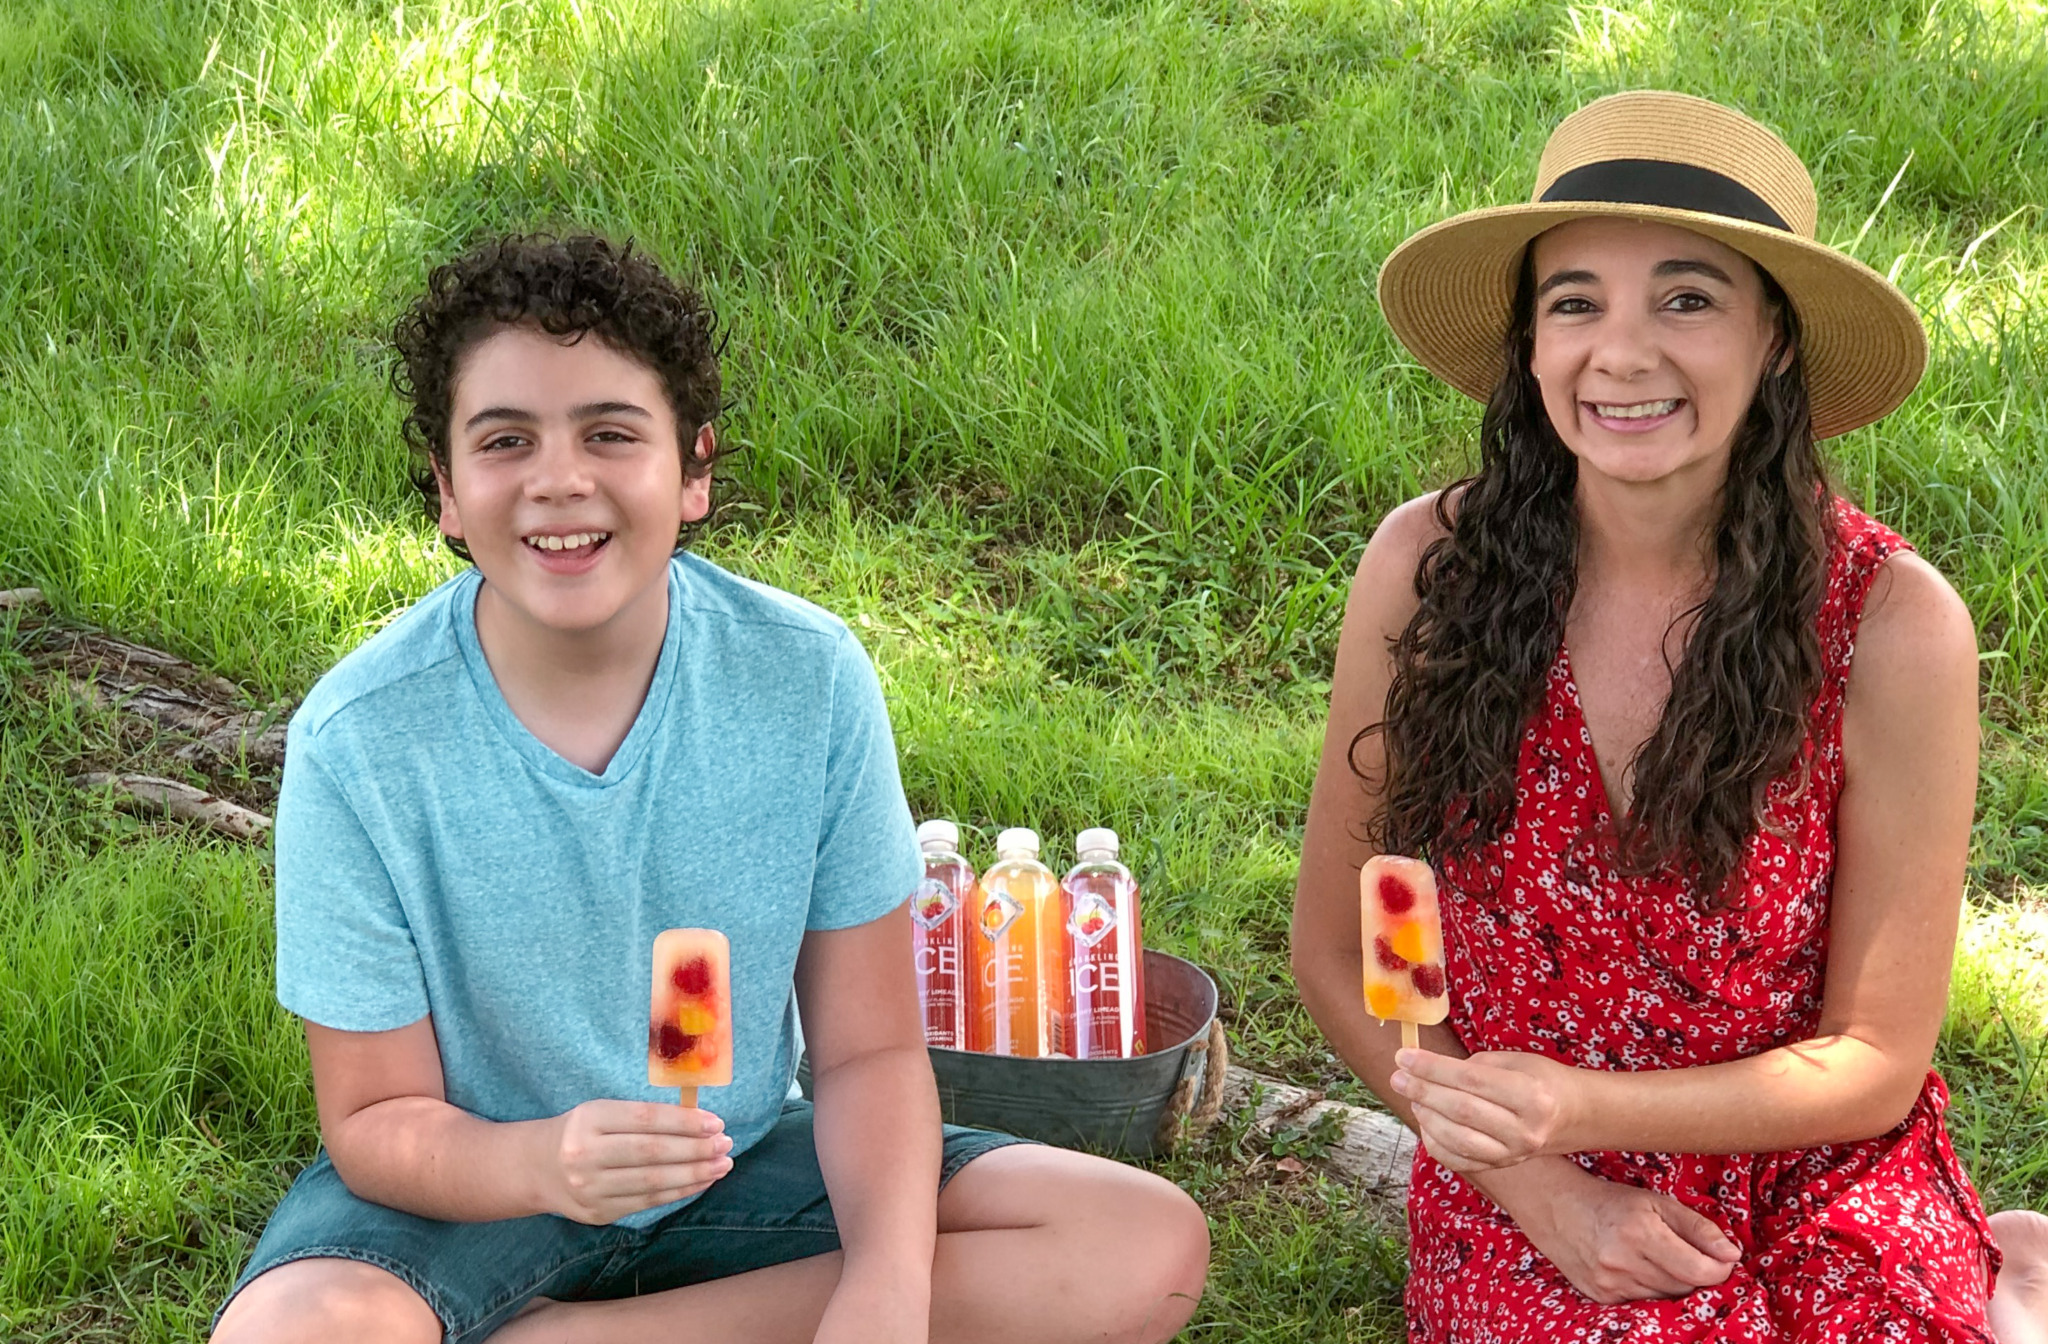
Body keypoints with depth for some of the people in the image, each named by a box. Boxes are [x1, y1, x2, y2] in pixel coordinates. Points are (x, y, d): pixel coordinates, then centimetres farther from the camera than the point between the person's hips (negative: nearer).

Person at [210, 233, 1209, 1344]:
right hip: (474, 1193, -4)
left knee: (1151, 1247, -16)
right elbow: (378, 1120, -12)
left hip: (737, 1170, 4)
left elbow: (870, 1050, -7)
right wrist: (540, 1162, -35)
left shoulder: (809, 677, -13)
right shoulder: (356, 742, -18)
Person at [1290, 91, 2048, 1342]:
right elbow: (1334, 952, 0)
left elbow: (1875, 1062, -6)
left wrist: (1579, 1108, -20)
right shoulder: (1429, 567, -10)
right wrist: (1536, 1186, -10)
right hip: (1525, 1199, 0)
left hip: (1824, 1192, 1)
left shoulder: (1891, 621, -14)